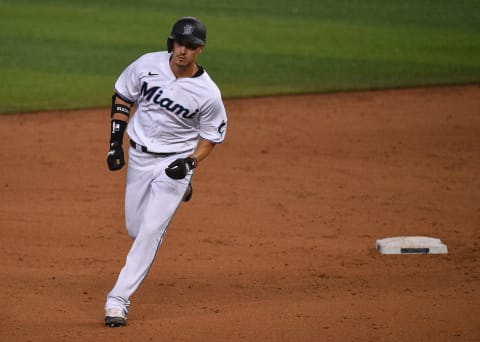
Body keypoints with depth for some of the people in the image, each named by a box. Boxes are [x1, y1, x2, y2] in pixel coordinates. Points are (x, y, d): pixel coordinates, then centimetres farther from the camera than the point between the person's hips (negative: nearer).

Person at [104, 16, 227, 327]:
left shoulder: (208, 93, -18)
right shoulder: (148, 65, -12)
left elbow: (212, 136, -4)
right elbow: (122, 98, 4)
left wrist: (191, 163, -20)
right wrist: (115, 143, 0)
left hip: (176, 161, -4)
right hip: (139, 157, 4)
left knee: (151, 230, -14)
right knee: (135, 229, 12)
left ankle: (119, 298, -10)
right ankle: (177, 194, 43)